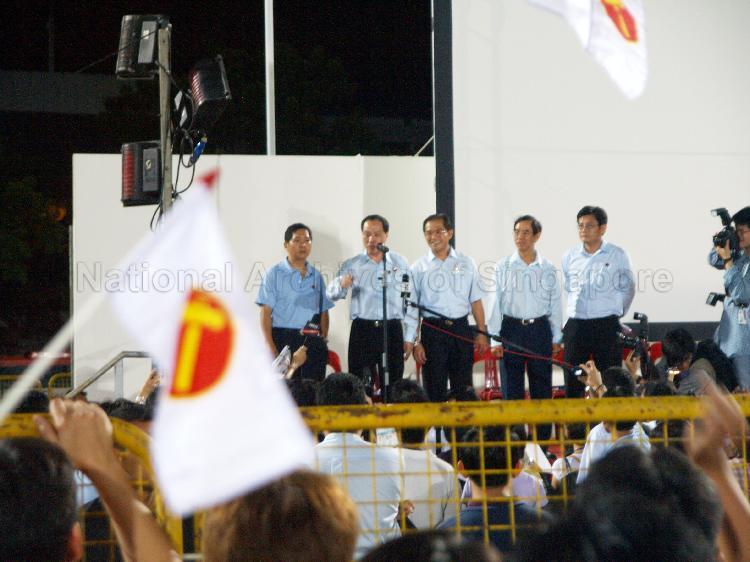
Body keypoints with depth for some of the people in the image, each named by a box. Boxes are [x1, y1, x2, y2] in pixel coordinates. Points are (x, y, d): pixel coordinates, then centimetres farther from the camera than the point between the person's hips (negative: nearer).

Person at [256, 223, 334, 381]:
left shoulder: (316, 276, 14)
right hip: (283, 339, -4)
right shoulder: (275, 274, 2)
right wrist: (271, 349, -12)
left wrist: (323, 341, 3)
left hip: (312, 342, 4)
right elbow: (265, 313, -3)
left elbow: (324, 313, 16)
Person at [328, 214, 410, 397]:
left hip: (393, 329, 1)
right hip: (362, 331, -1)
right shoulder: (351, 265, 6)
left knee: (392, 385, 2)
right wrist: (341, 284, -29)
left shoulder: (400, 263, 9)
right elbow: (332, 294, -5)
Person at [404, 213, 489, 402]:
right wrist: (413, 342, -4)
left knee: (463, 388, 5)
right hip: (433, 329, -1)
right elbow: (411, 308, 1)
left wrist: (482, 332, 3)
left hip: (461, 330, 1)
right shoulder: (418, 268, 2)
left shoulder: (466, 264, 7)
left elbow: (475, 300, 9)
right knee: (435, 390, 2)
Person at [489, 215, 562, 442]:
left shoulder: (547, 269, 4)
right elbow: (496, 303, 1)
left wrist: (556, 338, 7)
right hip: (512, 328, -1)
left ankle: (543, 440, 12)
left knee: (542, 386, 5)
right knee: (511, 387, 1)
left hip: (540, 329, 1)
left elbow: (555, 305, 9)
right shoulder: (503, 267, 1)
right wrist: (494, 338, -3)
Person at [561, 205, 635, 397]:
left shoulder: (617, 256, -1)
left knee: (610, 383, -3)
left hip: (606, 326, -2)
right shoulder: (570, 256, 5)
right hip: (576, 326, 2)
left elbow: (628, 289, 10)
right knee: (573, 384, 2)